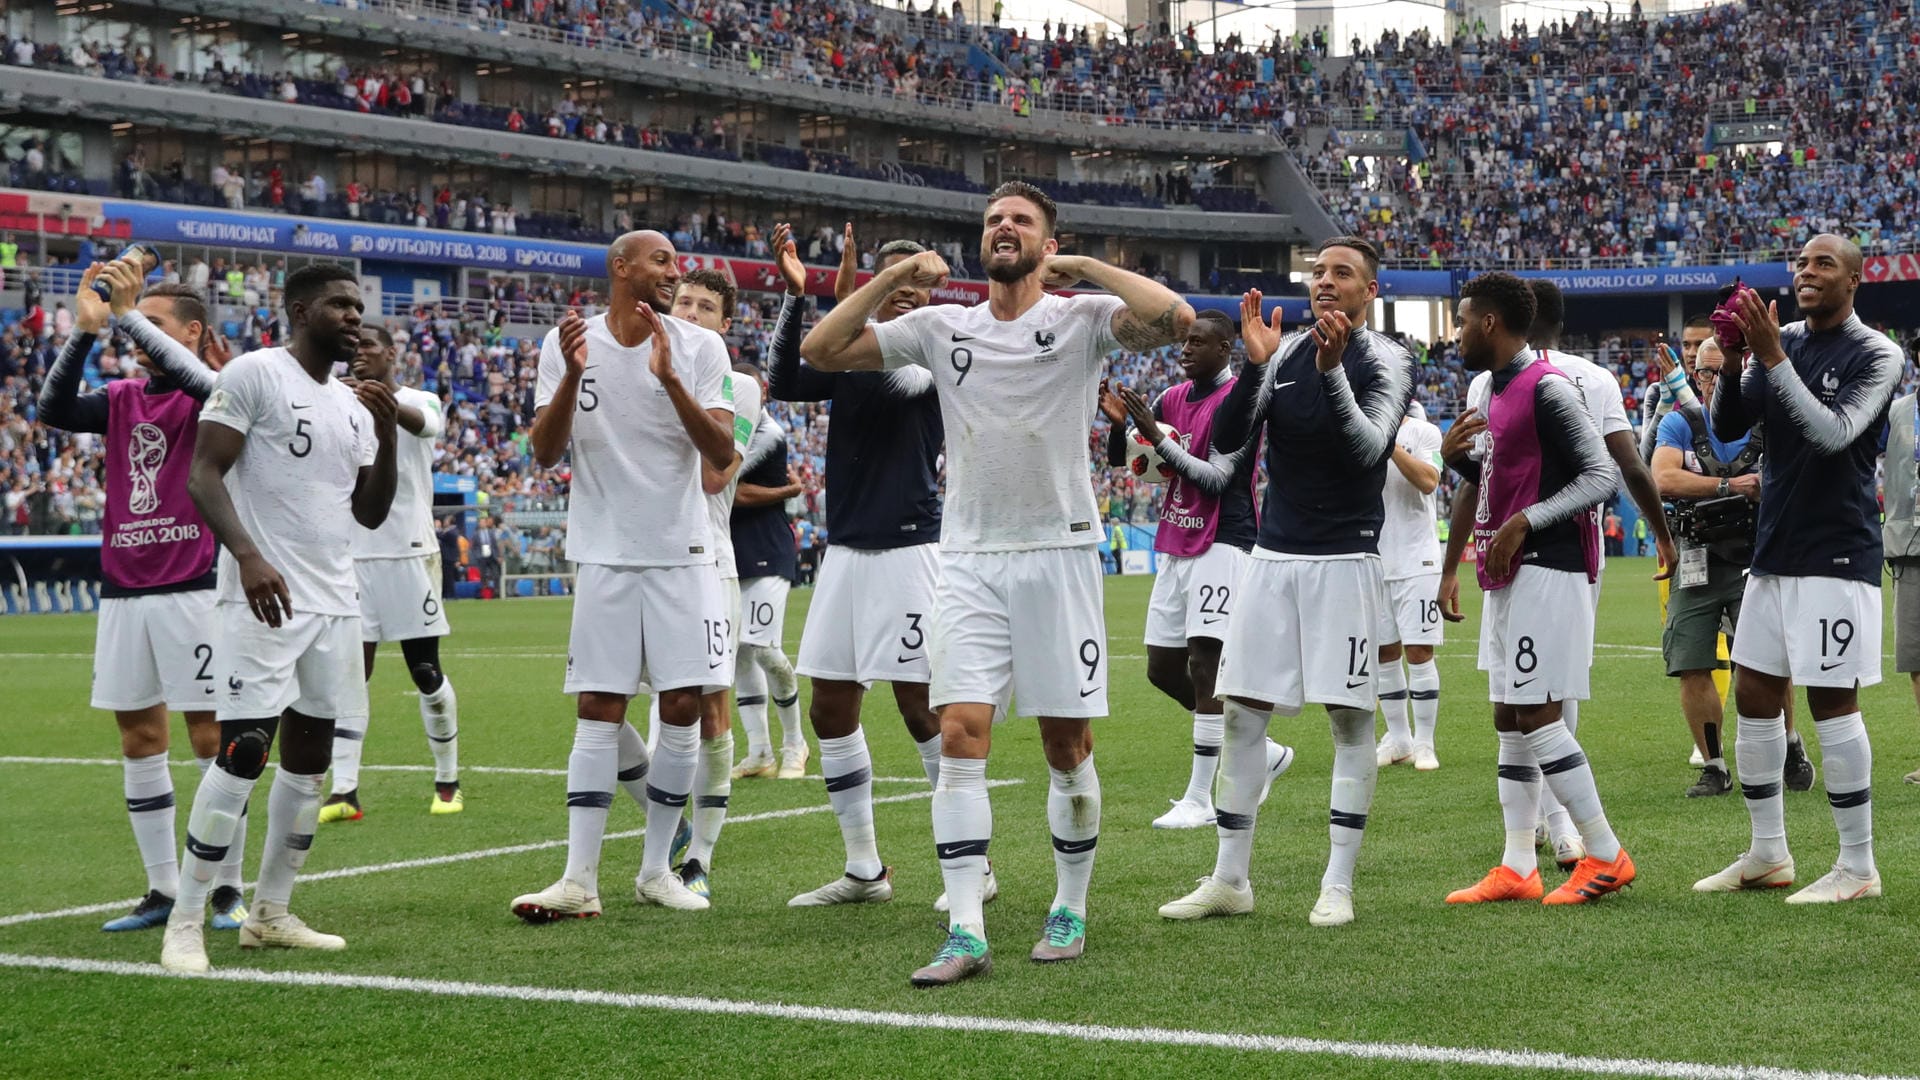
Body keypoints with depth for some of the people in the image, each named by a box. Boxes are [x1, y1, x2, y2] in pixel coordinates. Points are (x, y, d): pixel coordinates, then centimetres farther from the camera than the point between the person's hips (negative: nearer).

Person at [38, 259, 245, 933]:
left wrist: (128, 314, -23)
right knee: (139, 738, 7)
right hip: (123, 591, 6)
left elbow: (202, 382, -25)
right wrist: (86, 329, -13)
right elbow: (54, 411, -3)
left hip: (194, 587, -6)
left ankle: (226, 890, 5)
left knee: (211, 735, -3)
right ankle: (162, 891, 15)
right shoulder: (123, 400, 12)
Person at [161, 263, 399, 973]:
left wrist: (387, 433, 4)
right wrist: (249, 555, -27)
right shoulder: (254, 374, -6)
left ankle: (270, 913, 19)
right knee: (245, 751, -14)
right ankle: (185, 921, -7)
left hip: (334, 602, 8)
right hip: (265, 596, -8)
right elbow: (203, 476, -13)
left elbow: (371, 514, 18)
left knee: (309, 755, 9)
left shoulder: (354, 405, 16)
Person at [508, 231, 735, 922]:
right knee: (599, 711, -3)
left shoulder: (699, 348, -1)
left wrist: (669, 378, -23)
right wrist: (572, 375, -20)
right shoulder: (567, 343, 1)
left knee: (683, 707, -1)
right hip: (605, 553, 0)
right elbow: (545, 454, -5)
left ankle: (656, 870, 11)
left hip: (682, 553, 1)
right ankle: (579, 879, -1)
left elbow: (722, 455, -11)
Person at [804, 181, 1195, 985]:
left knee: (1066, 743, 5)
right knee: (959, 735, -9)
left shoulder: (1082, 318, 0)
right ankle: (965, 933, -10)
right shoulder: (942, 328, 8)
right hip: (969, 558, 2)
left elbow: (1176, 319, -18)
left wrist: (1086, 267, -12)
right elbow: (820, 350, 6)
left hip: (1058, 551, -2)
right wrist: (896, 275, -2)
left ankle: (1070, 910, 21)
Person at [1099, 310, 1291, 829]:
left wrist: (1158, 437, -24)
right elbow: (1120, 460, 14)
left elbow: (1216, 479, -18)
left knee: (1203, 665, -12)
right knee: (1162, 668, 8)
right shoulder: (1173, 397, 13)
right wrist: (1118, 422, -7)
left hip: (1222, 546, -9)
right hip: (1176, 547, 9)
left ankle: (1199, 799, -8)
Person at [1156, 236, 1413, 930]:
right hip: (1273, 556, 5)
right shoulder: (1283, 353, 8)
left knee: (1349, 718, -2)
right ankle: (1229, 880, 12)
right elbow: (1228, 440, -1)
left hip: (1345, 560, -5)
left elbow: (1366, 449, -20)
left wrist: (1332, 372, -32)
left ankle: (1338, 885, 4)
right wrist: (1253, 366, -16)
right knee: (1241, 713, 4)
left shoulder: (1385, 362, -5)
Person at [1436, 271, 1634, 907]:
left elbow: (1600, 477, -16)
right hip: (1505, 576, 10)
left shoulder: (1547, 389, -13)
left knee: (1536, 715, -10)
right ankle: (1518, 868, 12)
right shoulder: (1483, 389, 16)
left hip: (1546, 571, -10)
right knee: (1509, 719, 9)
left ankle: (1605, 856, -2)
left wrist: (1525, 521, -22)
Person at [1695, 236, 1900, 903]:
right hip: (1774, 548, 7)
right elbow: (1728, 427, 5)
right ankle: (1768, 855, 20)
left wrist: (1774, 359, -23)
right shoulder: (1781, 342, 10)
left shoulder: (1876, 356, -8)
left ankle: (1858, 867, 2)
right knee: (1754, 696, 9)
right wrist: (1733, 360, -11)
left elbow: (1832, 434, -21)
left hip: (1836, 552, -7)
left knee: (1831, 699, -6)